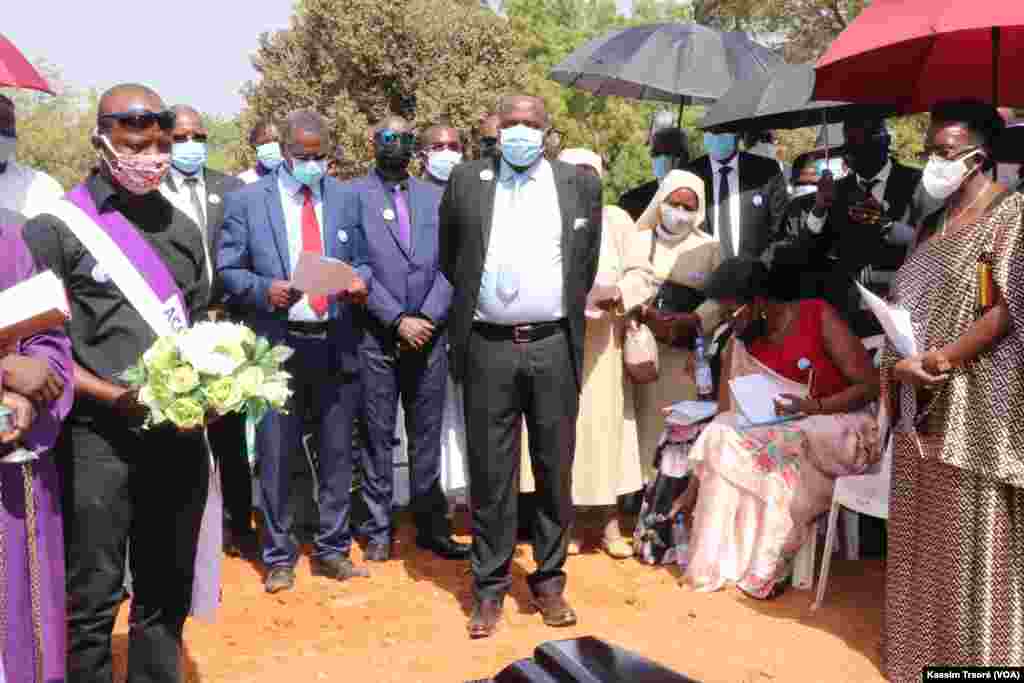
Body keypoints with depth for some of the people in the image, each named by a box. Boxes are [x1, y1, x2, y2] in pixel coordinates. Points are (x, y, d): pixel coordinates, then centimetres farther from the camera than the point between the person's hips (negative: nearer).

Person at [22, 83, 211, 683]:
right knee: (92, 602, 4)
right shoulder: (55, 229, -4)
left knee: (167, 594, 15)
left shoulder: (183, 229, 11)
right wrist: (116, 396, -17)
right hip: (98, 438, -4)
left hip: (180, 434, 5)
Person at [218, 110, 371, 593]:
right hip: (277, 345, -2)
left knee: (337, 453, 10)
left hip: (336, 344, 2)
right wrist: (264, 289, -17)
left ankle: (332, 551, 25)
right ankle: (279, 558, 20)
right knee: (276, 458, 4)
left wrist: (360, 279, -8)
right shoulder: (247, 201, 2)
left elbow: (363, 260, 14)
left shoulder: (345, 198, 9)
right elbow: (227, 271, 2)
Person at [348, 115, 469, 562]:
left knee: (427, 435, 9)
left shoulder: (435, 197, 11)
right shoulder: (353, 195, 0)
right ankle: (379, 529, 16)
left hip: (428, 334, 3)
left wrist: (428, 318, -8)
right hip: (376, 337, -2)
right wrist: (398, 320, -12)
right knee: (378, 436, 5)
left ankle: (431, 525, 19)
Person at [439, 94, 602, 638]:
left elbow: (587, 265, 14)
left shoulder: (580, 183, 6)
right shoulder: (466, 180, 6)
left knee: (555, 471, 8)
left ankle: (549, 581, 23)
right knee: (490, 474, 5)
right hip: (488, 348, 0)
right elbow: (448, 259, 15)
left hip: (554, 347, 1)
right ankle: (490, 587, 17)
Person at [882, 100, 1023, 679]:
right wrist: (900, 364, -2)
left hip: (973, 407, -7)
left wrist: (941, 360, -21)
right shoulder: (935, 222, 15)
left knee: (968, 537, 1)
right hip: (921, 405, 8)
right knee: (923, 532, 15)